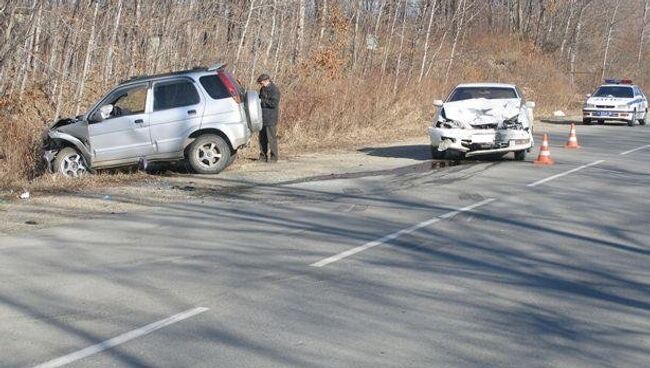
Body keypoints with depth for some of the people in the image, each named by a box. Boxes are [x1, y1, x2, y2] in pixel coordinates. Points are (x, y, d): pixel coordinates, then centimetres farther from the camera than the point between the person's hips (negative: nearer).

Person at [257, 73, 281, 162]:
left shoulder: (274, 90, -12)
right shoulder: (263, 89, 13)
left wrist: (262, 101, -17)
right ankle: (263, 156, 21)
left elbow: (274, 103, -21)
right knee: (262, 138, 12)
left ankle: (274, 157, 0)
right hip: (262, 118, 8)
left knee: (271, 138, -5)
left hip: (270, 119, -8)